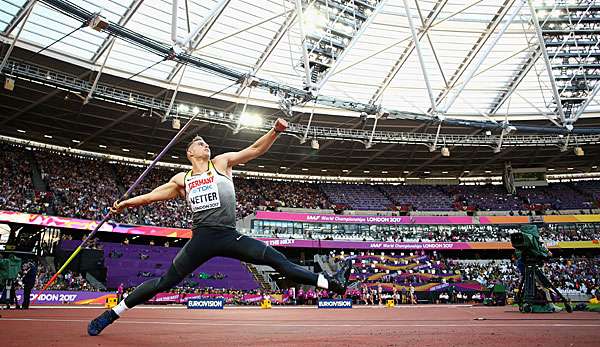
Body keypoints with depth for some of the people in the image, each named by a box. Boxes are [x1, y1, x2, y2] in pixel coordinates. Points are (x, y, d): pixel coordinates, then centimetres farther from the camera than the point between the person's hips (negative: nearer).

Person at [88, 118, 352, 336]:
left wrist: (275, 131, -8)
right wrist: (125, 203, 17)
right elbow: (152, 196, 23)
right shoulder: (182, 180, 13)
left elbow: (255, 149, 4)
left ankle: (330, 283, -8)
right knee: (165, 282, 3)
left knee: (277, 259, -10)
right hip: (201, 239, 1)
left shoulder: (222, 163, 10)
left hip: (229, 237, 0)